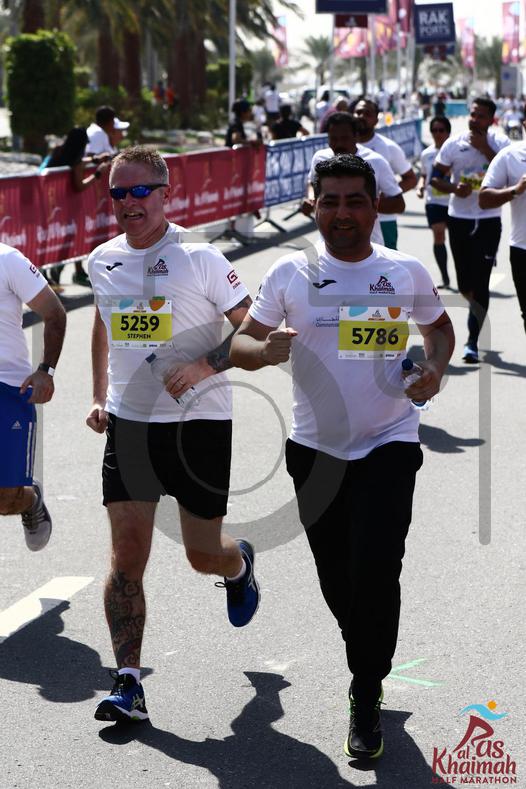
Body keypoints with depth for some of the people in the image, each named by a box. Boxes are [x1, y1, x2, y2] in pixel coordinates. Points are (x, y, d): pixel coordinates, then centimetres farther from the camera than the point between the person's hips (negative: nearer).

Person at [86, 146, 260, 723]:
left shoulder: (199, 259, -9)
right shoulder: (101, 262, 6)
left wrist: (206, 365, -20)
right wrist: (98, 396, 15)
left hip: (198, 422, -3)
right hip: (127, 423, 3)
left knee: (203, 555, 7)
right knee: (127, 553, -7)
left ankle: (239, 565, 44)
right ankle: (128, 682, -5)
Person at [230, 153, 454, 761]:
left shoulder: (407, 272, -2)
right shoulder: (289, 273, -3)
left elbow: (440, 327, 15)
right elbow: (239, 345, -1)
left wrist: (435, 367, -5)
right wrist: (266, 350, -23)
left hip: (388, 444, -2)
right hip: (315, 448, 2)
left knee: (375, 573, -12)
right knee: (336, 578, 12)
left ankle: (366, 700, 7)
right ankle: (368, 663, 41)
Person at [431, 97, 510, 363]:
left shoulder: (500, 143, -2)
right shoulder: (454, 143, 0)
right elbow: (435, 178, 4)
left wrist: (484, 148, -18)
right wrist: (454, 188, -16)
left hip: (489, 219, -2)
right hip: (459, 218, 2)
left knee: (480, 282, -9)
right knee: (465, 283, 9)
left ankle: (472, 341, -5)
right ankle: (479, 316, 38)